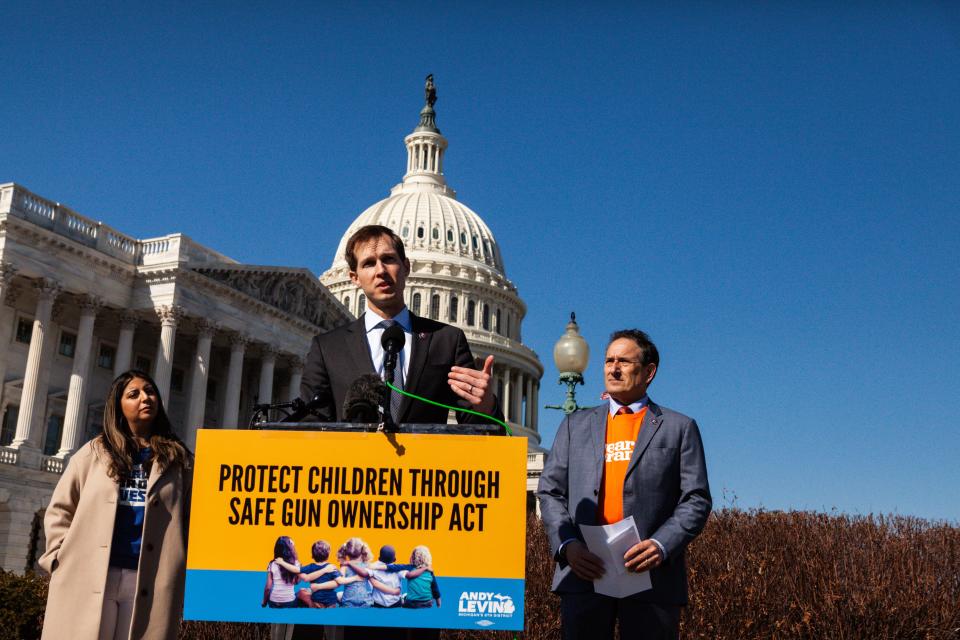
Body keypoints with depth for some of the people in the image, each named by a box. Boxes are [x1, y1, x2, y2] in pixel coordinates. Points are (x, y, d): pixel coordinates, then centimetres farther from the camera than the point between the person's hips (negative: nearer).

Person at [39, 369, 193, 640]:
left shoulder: (178, 459, 11)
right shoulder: (94, 452, 11)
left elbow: (192, 520, 7)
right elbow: (59, 510, 13)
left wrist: (186, 570, -3)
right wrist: (63, 557, 1)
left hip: (149, 584, 0)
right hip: (88, 580, 0)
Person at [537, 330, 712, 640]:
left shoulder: (679, 427, 9)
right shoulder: (576, 424, 16)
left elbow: (696, 500, 3)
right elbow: (550, 490, 11)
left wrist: (662, 545, -13)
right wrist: (566, 544, -6)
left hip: (651, 575, -2)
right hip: (584, 572, 2)